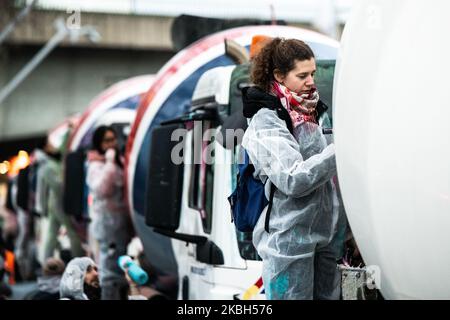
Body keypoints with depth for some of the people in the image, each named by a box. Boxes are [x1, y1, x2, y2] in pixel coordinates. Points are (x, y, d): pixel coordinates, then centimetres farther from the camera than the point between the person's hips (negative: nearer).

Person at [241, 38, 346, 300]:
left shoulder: (316, 111, 11)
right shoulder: (266, 121, -10)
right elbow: (294, 180, -21)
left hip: (327, 229, 7)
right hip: (290, 237, -7)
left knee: (329, 295, 11)